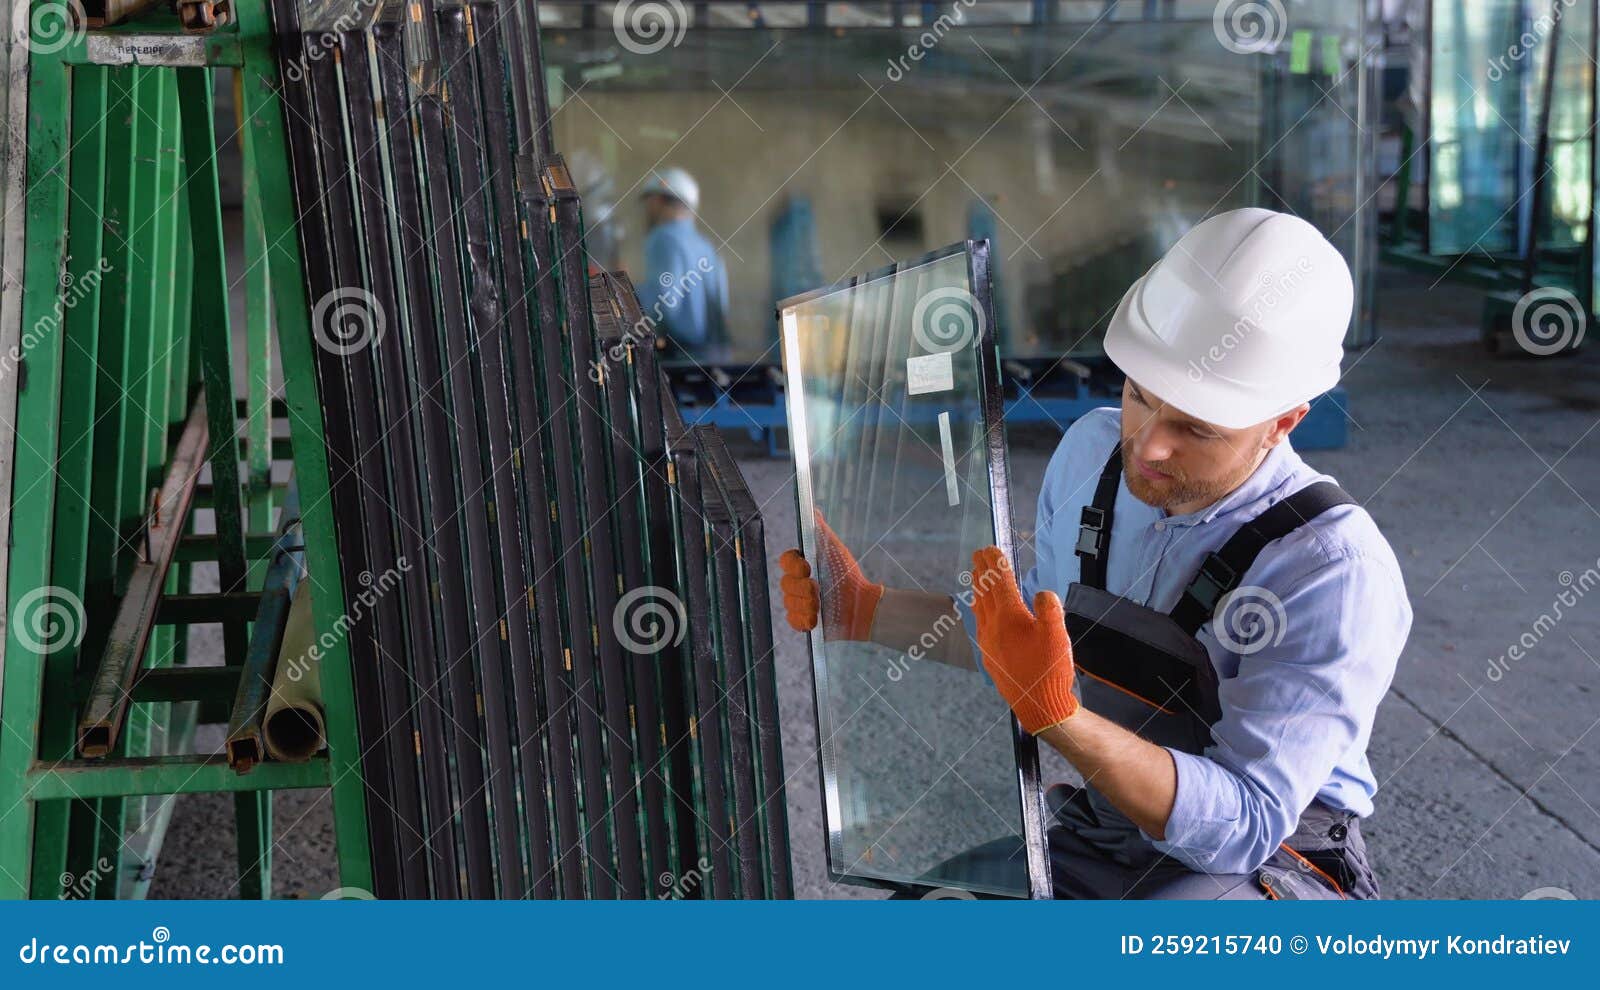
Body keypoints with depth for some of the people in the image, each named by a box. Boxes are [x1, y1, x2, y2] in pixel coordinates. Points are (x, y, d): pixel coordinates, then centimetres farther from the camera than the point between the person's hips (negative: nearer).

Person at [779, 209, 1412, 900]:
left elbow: (1246, 826, -27)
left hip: (1273, 864, -5)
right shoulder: (1091, 453, -2)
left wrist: (1056, 717, -39)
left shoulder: (1333, 570, -24)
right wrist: (869, 612, 7)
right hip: (1097, 837, 6)